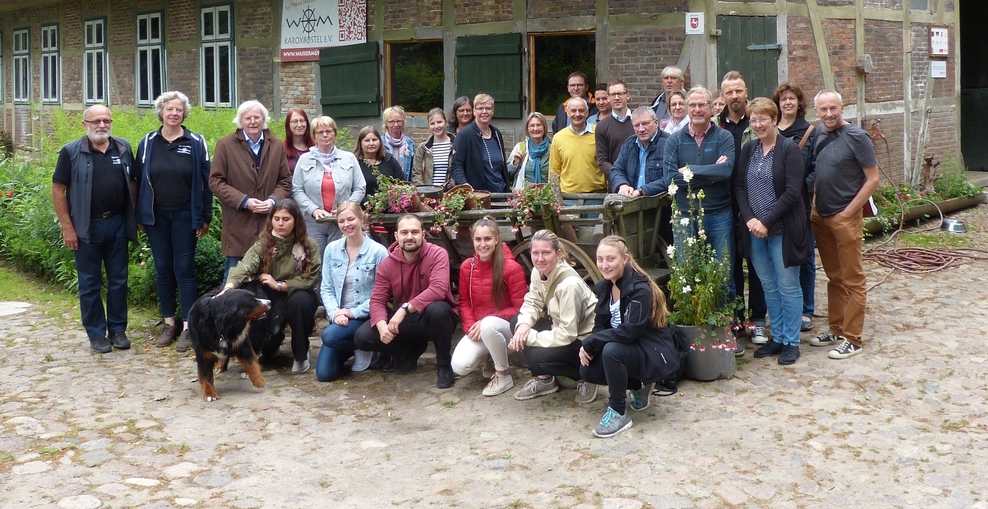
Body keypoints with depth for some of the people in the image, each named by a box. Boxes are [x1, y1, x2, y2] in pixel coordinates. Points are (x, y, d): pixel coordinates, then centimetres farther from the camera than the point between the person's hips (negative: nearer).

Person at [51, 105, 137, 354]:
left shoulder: (123, 148, 4)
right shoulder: (71, 152, -5)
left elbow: (132, 183, 12)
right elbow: (58, 190, -5)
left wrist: (134, 217, 6)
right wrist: (67, 227, -9)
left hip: (117, 224, 3)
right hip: (86, 227, -3)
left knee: (118, 279, 9)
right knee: (90, 283, 6)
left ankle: (118, 329, 20)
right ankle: (96, 333, 15)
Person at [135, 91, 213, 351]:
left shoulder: (196, 143, -2)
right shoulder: (148, 143, 4)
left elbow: (206, 182, -2)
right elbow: (139, 180, 7)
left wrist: (206, 218, -5)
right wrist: (139, 216, 4)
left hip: (185, 216, -2)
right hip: (156, 217, 3)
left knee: (184, 269, -1)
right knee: (163, 269, 8)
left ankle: (188, 326, 4)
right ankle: (169, 323, 18)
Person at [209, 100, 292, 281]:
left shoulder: (277, 146, 9)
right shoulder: (225, 144, 1)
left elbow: (285, 181, 10)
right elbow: (216, 182, -3)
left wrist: (273, 200, -10)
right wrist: (244, 201, -13)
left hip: (270, 224, 2)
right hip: (238, 226, -2)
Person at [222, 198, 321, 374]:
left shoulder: (308, 245, -8)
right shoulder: (263, 244, -9)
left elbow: (310, 280, -12)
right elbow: (244, 267, -29)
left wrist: (279, 285, -21)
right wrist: (228, 287, -49)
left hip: (297, 296, -1)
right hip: (271, 299, 1)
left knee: (300, 299, -35)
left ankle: (301, 354, -12)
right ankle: (271, 343, 7)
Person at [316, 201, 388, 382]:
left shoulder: (378, 251, -11)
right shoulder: (331, 249, 2)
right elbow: (326, 288, 3)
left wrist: (354, 312, -17)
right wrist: (335, 312, -14)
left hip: (365, 317, -4)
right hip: (339, 316, 4)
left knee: (329, 335, -33)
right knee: (324, 373, -5)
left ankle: (362, 348, 0)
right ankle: (351, 348, 27)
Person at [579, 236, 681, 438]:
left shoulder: (640, 289, -24)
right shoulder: (603, 286, 0)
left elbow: (629, 332, -31)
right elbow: (600, 324, 5)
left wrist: (589, 343, -25)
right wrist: (588, 346, -16)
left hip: (653, 352, -8)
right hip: (627, 348, 8)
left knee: (611, 351, -33)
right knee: (587, 370, -10)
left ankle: (618, 414, -15)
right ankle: (638, 386, 15)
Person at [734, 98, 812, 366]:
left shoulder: (789, 149, -9)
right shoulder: (748, 149, 8)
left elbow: (792, 192, -14)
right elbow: (739, 186, 7)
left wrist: (766, 222, -17)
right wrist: (750, 219, -8)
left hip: (782, 230, -5)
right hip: (754, 230, 5)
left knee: (788, 286, 3)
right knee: (768, 287, 13)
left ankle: (791, 342, 13)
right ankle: (777, 338, 24)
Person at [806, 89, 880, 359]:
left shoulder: (856, 137, -12)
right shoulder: (819, 135, 8)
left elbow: (872, 179, -12)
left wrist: (847, 212, -13)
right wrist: (814, 203, 9)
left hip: (845, 217, -7)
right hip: (821, 216, 7)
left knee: (852, 279, 0)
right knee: (833, 277, 15)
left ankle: (852, 339, 5)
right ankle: (835, 330, 25)